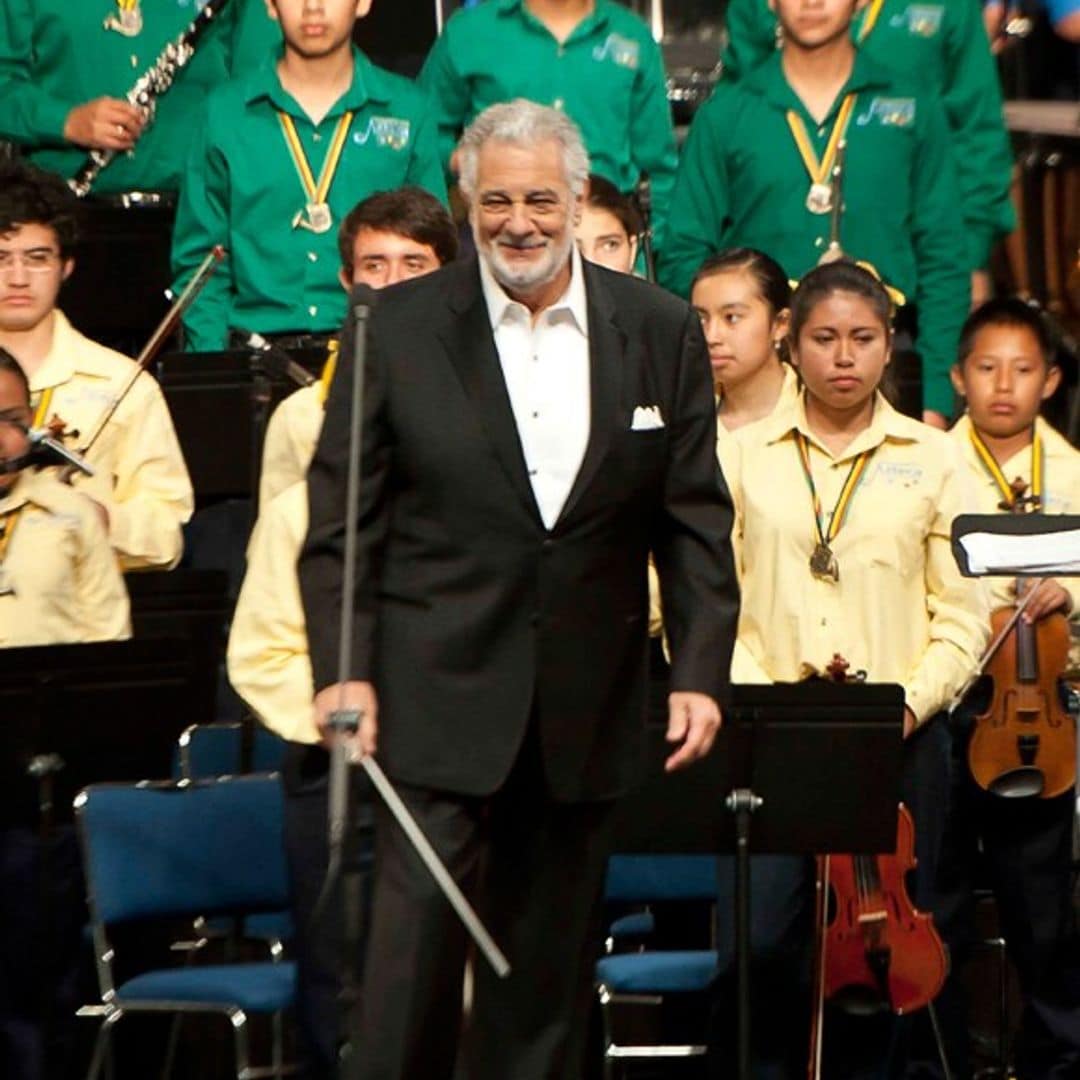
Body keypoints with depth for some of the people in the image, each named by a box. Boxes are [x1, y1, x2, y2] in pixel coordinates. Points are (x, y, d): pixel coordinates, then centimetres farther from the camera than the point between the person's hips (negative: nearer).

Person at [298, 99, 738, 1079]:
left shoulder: (661, 332, 5)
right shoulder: (399, 329, -1)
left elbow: (696, 522, 6)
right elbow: (341, 520, -1)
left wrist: (701, 671, -3)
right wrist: (342, 668, -11)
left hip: (587, 708, 3)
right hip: (439, 697, -3)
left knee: (548, 962, 9)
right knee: (419, 934, -9)